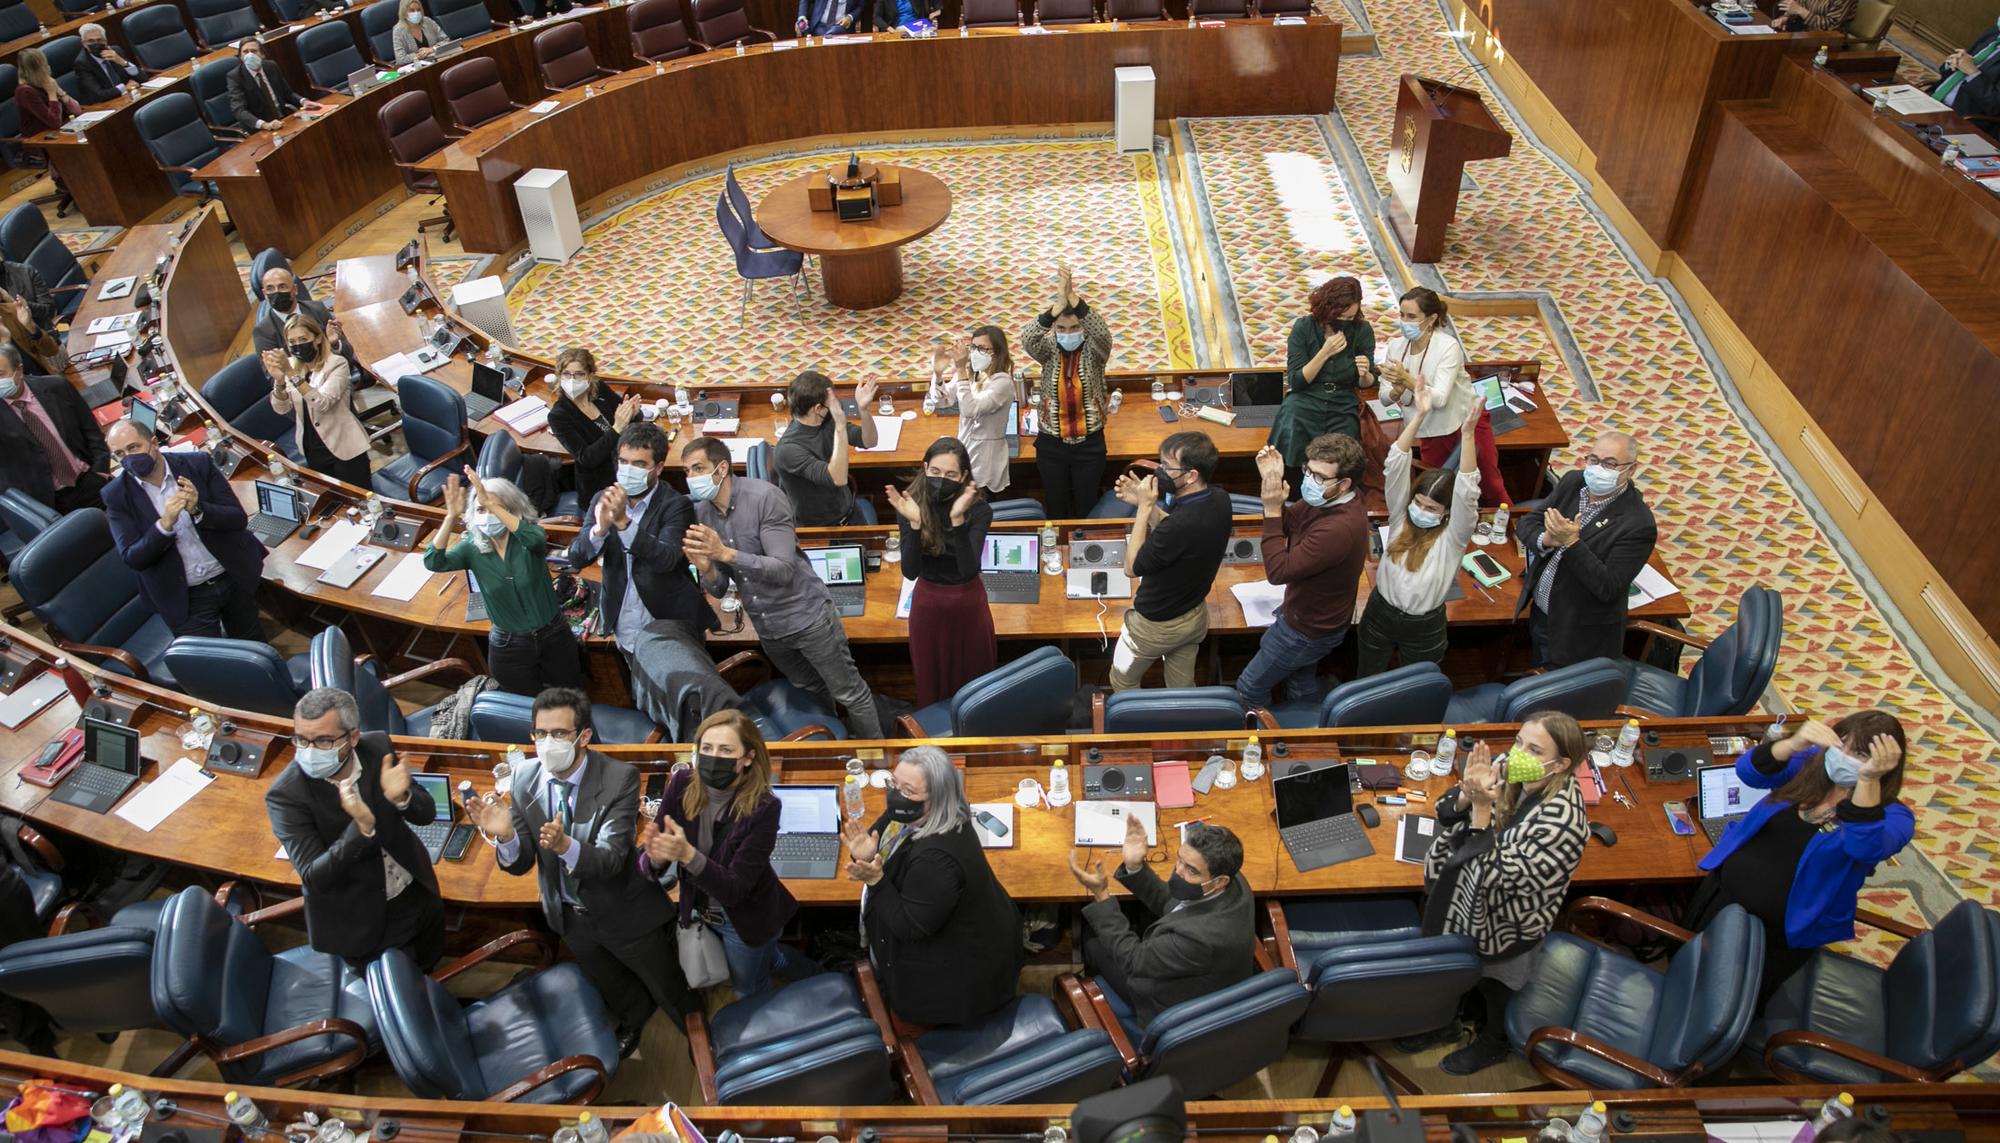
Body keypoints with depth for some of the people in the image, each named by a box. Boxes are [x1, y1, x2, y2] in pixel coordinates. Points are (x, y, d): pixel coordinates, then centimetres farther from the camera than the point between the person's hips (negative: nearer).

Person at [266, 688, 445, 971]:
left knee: (431, 966, 26)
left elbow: (426, 814, -8)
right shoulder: (285, 795, -24)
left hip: (418, 895, 4)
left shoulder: (377, 748, -15)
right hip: (360, 924, -4)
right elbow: (314, 878, -28)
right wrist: (363, 828, -44)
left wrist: (400, 797, -32)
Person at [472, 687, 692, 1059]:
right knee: (614, 989, 31)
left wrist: (566, 845, -53)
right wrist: (505, 836, -33)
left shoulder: (619, 778, -28)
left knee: (670, 989, 17)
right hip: (570, 915, 4)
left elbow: (611, 859, -34)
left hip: (624, 913, -4)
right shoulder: (524, 779, -15)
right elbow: (520, 864, -10)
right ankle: (633, 1020, 64)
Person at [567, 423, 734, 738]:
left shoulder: (675, 506, -5)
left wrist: (623, 522, -34)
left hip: (664, 622, -6)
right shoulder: (603, 501, 10)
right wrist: (600, 527, -21)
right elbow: (576, 558, 1)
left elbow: (666, 558, -21)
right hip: (625, 632, 7)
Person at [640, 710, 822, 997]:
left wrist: (687, 854, -46)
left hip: (746, 917, -4)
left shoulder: (762, 807, -30)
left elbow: (734, 890, -31)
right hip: (698, 908, 4)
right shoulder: (682, 786, -20)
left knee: (751, 990, 20)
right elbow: (647, 865, -18)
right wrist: (655, 857, -41)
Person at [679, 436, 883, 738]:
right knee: (812, 692, 25)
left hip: (807, 618, -6)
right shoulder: (702, 512, -1)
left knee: (849, 694, 5)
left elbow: (784, 570, -27)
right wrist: (706, 570, -24)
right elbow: (719, 589, 0)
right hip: (767, 629, 7)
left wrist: (726, 553, -36)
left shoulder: (765, 497, -20)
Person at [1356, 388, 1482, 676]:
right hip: (1380, 614, 2)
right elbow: (1395, 465, -19)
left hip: (1424, 628, -2)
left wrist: (1467, 434, -45)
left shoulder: (1453, 536, -16)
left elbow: (1466, 491, -33)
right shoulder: (1400, 517, -9)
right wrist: (1419, 416, -29)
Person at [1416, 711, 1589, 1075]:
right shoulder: (1506, 770, -18)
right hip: (1470, 900, 5)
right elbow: (1447, 814, -10)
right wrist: (1467, 793, -31)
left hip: (1508, 922, -5)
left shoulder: (1560, 819, -35)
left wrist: (1482, 808, -41)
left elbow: (1496, 874, -36)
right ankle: (1447, 1023, 55)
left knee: (1496, 983, 23)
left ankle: (1494, 1042, 53)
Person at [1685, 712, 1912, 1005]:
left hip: (1781, 931, -4)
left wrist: (1869, 780, -47)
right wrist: (1792, 744, -35)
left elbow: (1865, 848, -33)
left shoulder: (1891, 815, -11)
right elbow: (1747, 771, -15)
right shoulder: (1811, 763, 1)